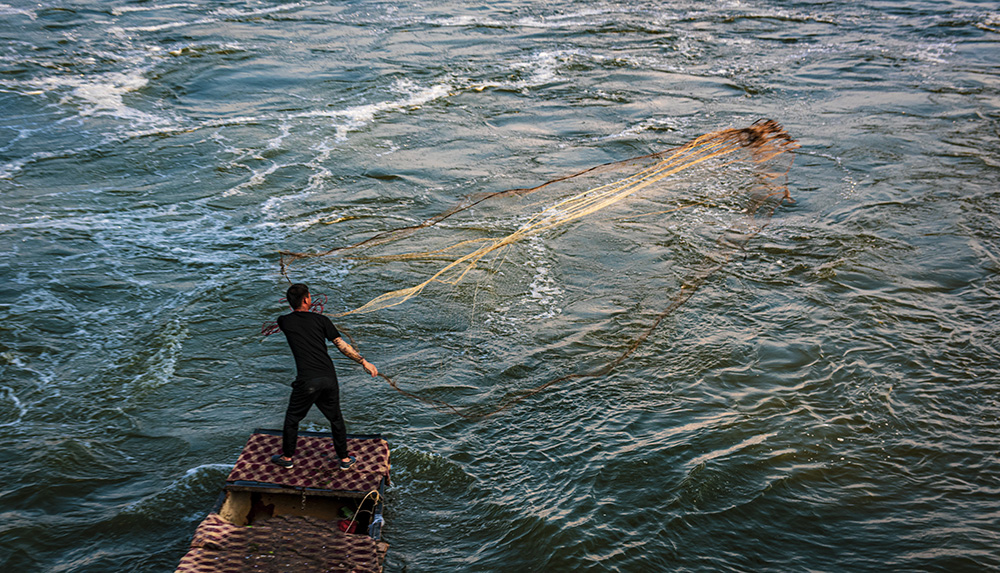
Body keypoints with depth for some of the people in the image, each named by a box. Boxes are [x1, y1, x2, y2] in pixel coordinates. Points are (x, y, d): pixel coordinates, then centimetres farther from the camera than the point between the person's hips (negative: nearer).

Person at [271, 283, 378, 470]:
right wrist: (364, 362, 5)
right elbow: (342, 345, 0)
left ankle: (287, 457, 33)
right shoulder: (320, 319, 3)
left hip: (307, 381, -2)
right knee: (335, 418, 18)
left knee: (292, 418, 19)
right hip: (329, 378, 2)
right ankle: (344, 459, 28)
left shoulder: (284, 321, 3)